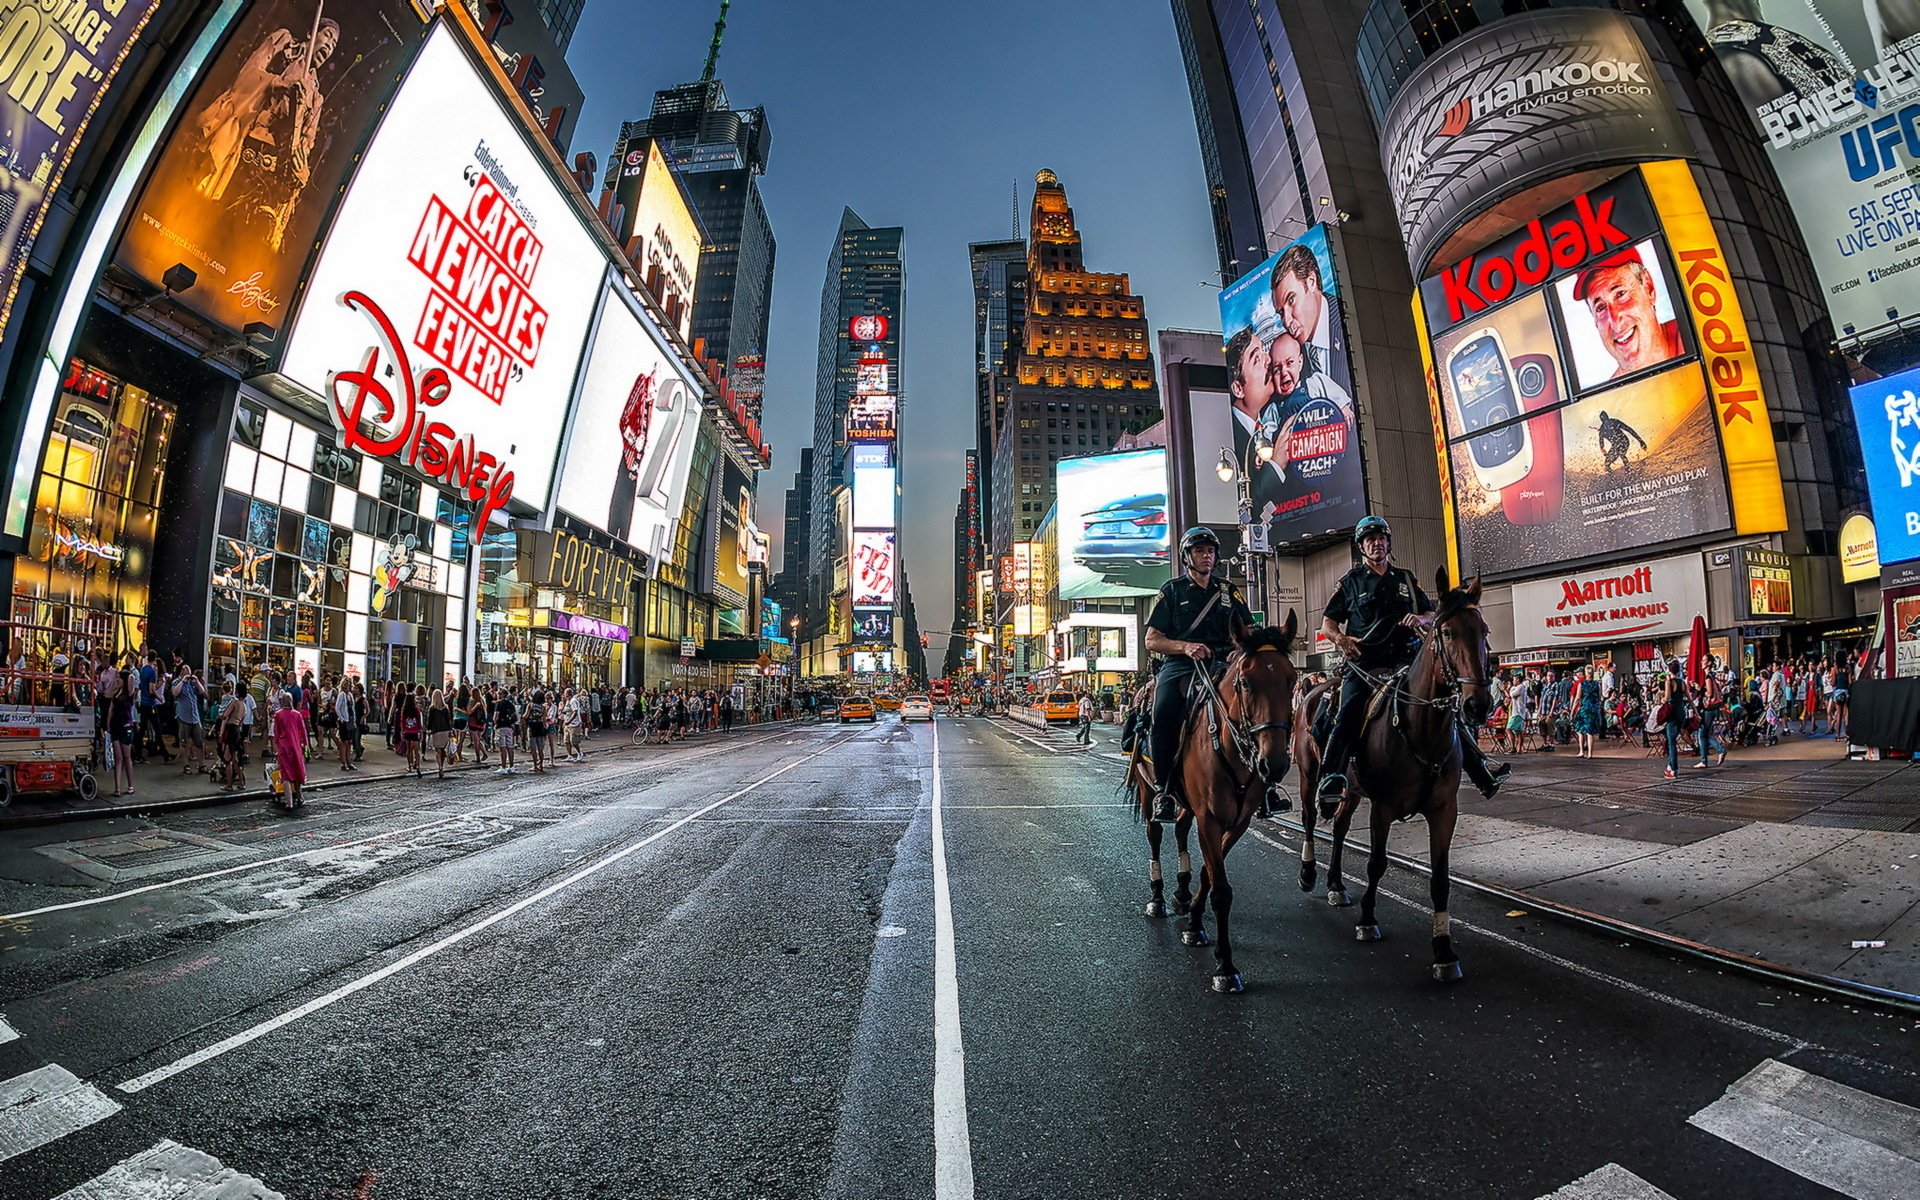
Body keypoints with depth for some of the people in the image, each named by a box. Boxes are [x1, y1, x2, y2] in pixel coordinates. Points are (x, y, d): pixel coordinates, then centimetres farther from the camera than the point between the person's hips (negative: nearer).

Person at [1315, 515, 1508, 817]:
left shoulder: (1406, 579, 18)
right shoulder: (1351, 581, 9)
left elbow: (1432, 616, 19)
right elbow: (1327, 622, 7)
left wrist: (1421, 619, -5)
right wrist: (1341, 638, -14)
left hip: (1406, 661, 4)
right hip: (1365, 664, -4)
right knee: (1347, 717, -21)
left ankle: (1481, 772, 13)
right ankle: (1330, 778, -26)